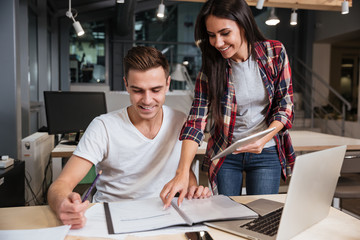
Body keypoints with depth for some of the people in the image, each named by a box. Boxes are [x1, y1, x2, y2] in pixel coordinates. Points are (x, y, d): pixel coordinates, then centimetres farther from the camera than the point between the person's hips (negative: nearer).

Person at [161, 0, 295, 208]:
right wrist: (183, 173, -29)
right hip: (225, 154, 1)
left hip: (266, 153, 0)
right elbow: (197, 120, -17)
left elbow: (285, 107, -5)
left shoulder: (275, 53, -10)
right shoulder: (211, 66, -10)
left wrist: (263, 140, -23)